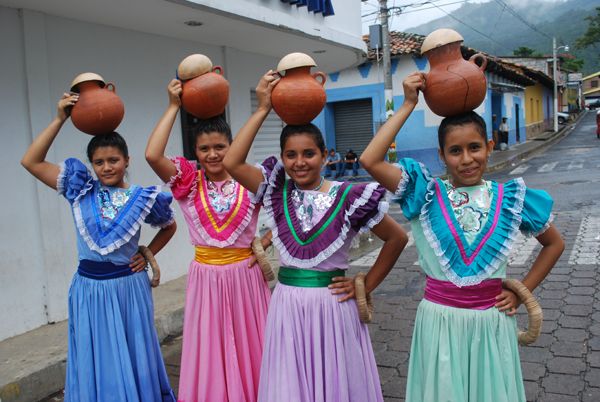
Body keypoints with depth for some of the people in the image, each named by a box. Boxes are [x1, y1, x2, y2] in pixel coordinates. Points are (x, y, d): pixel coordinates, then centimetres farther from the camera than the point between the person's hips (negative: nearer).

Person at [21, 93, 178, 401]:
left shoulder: (141, 199, -3)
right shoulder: (81, 190, -2)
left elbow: (169, 227, 15)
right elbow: (31, 162, -7)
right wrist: (60, 119, -11)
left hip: (128, 287, -1)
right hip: (89, 288, 1)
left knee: (133, 360, 12)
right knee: (95, 363, 11)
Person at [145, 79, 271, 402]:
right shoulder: (189, 181, -5)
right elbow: (152, 155, -22)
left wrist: (264, 243, -8)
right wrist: (174, 106, -17)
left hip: (244, 275, 0)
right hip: (205, 278, 1)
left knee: (247, 350, 13)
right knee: (209, 353, 11)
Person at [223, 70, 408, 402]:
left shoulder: (348, 197, -8)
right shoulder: (278, 192, -1)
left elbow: (397, 239, 0)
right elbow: (232, 163, -15)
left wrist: (366, 286, -1)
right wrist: (263, 109, -13)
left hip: (332, 305, -2)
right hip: (287, 305, 2)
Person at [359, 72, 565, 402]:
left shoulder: (510, 197, -2)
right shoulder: (427, 194, -8)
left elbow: (555, 244, 12)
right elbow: (370, 161, -22)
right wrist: (408, 105, -17)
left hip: (492, 322, 2)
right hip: (439, 319, -1)